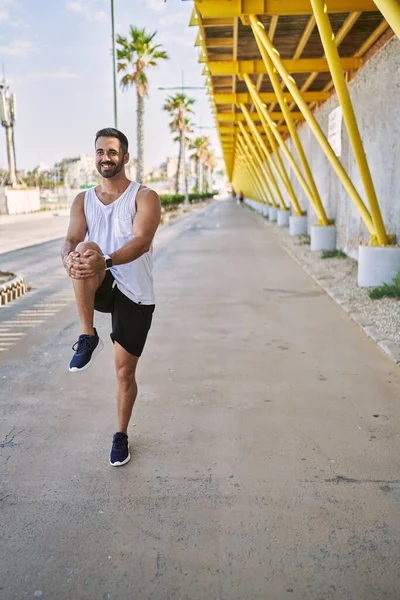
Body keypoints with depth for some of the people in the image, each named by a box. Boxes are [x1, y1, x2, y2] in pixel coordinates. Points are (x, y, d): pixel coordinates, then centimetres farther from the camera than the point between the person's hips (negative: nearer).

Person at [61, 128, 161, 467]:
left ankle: (121, 435, 29)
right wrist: (70, 258, -34)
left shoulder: (145, 197, -7)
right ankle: (88, 337, -23)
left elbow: (142, 241, -24)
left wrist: (106, 260, -43)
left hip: (135, 295, -2)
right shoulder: (83, 200, 6)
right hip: (101, 288, 2)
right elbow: (72, 241, -8)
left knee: (125, 371, 5)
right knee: (85, 253, -33)